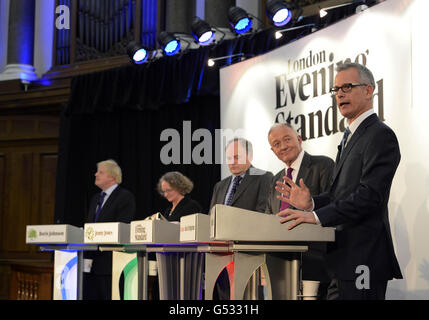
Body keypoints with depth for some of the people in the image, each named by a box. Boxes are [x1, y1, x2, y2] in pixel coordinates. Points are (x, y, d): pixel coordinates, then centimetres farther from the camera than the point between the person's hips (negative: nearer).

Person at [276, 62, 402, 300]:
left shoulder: (380, 135, -11)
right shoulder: (350, 136, 20)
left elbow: (370, 195, -22)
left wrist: (317, 216, -25)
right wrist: (312, 204, 4)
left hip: (363, 257, -10)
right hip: (342, 256, 10)